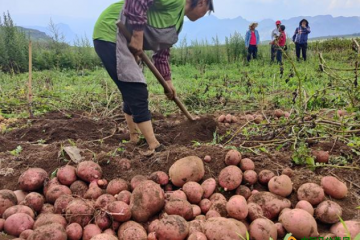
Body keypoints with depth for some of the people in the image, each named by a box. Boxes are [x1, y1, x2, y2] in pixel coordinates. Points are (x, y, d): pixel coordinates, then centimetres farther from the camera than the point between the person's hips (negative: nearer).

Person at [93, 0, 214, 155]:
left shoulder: (178, 21, 18)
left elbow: (162, 52, 24)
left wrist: (167, 81, 25)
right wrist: (138, 35, -26)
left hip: (124, 40, 10)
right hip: (110, 34, -10)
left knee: (133, 94, 15)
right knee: (138, 94, -12)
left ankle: (135, 139, 27)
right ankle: (154, 146, -7)